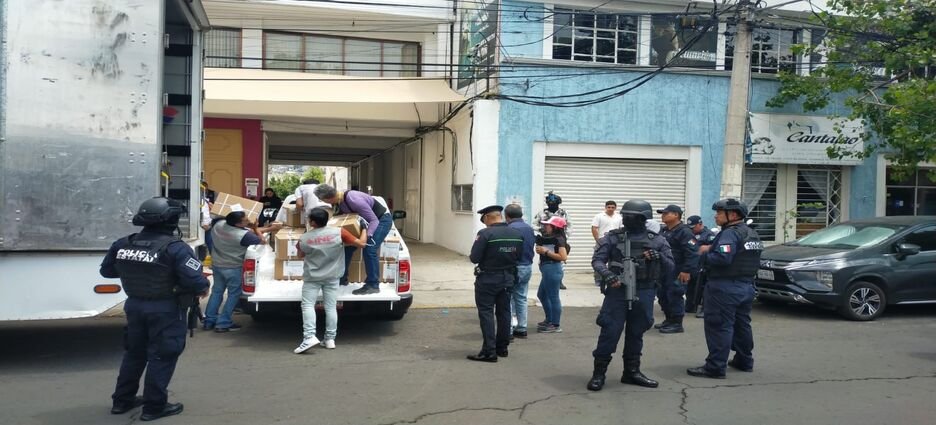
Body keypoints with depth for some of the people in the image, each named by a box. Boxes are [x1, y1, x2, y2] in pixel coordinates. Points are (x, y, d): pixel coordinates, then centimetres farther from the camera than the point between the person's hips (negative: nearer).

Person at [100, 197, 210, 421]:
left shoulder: (122, 245, 1)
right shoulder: (175, 248, -20)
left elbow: (106, 270, 14)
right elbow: (196, 280, -25)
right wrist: (204, 288, -4)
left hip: (134, 305, 6)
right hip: (165, 310, -6)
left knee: (134, 352, 22)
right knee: (162, 356, 6)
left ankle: (122, 400, 32)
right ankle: (154, 406, 12)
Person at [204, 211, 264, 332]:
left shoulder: (218, 225, -7)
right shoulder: (243, 235, -27)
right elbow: (261, 240, -15)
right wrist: (255, 229, 2)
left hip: (216, 265, 7)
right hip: (233, 268, -7)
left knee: (216, 292, 18)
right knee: (233, 295, 6)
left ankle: (209, 321, 23)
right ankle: (223, 324, 7)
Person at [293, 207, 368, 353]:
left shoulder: (304, 239, -11)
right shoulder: (339, 233, -12)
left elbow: (301, 255, 9)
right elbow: (361, 243, -9)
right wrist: (364, 229, 8)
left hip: (312, 277, -2)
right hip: (332, 277, 2)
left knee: (308, 305, 0)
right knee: (331, 307, 7)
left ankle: (309, 336, -15)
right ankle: (330, 339, 10)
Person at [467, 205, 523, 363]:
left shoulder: (485, 234, -19)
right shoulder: (517, 234, 1)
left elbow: (474, 258, -18)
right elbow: (518, 257, 7)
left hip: (488, 280, -6)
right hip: (508, 279, 6)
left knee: (486, 313, 0)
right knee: (504, 312, 16)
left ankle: (489, 351, -3)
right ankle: (502, 348, 25)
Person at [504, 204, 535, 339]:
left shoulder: (510, 229, -17)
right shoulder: (530, 228, 7)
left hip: (514, 268, -7)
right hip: (528, 267, 7)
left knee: (508, 299, 0)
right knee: (521, 298, 16)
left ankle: (508, 330, 0)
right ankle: (522, 328, 20)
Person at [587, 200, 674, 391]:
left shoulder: (657, 241, 5)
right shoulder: (612, 237, 0)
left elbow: (670, 268, 7)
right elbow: (597, 260, -5)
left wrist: (660, 258, -13)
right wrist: (607, 273, -24)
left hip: (644, 293, 2)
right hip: (618, 291, -2)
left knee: (636, 333, 12)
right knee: (610, 332, -4)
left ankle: (632, 372, 26)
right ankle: (598, 373, 6)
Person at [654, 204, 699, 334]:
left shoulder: (684, 232, -14)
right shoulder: (664, 231, 15)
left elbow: (692, 252, -21)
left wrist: (687, 270, -25)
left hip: (677, 272, -10)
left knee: (674, 296, -7)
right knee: (662, 295, 14)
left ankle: (677, 324, 1)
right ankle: (669, 320, 26)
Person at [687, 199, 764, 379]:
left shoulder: (730, 233, -17)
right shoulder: (751, 234, 15)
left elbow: (722, 258, -29)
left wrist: (706, 254, -11)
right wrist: (711, 248, 10)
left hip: (725, 288, -10)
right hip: (746, 286, 10)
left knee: (719, 327, -7)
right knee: (742, 325, 19)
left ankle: (715, 367, -6)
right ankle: (744, 361, 29)